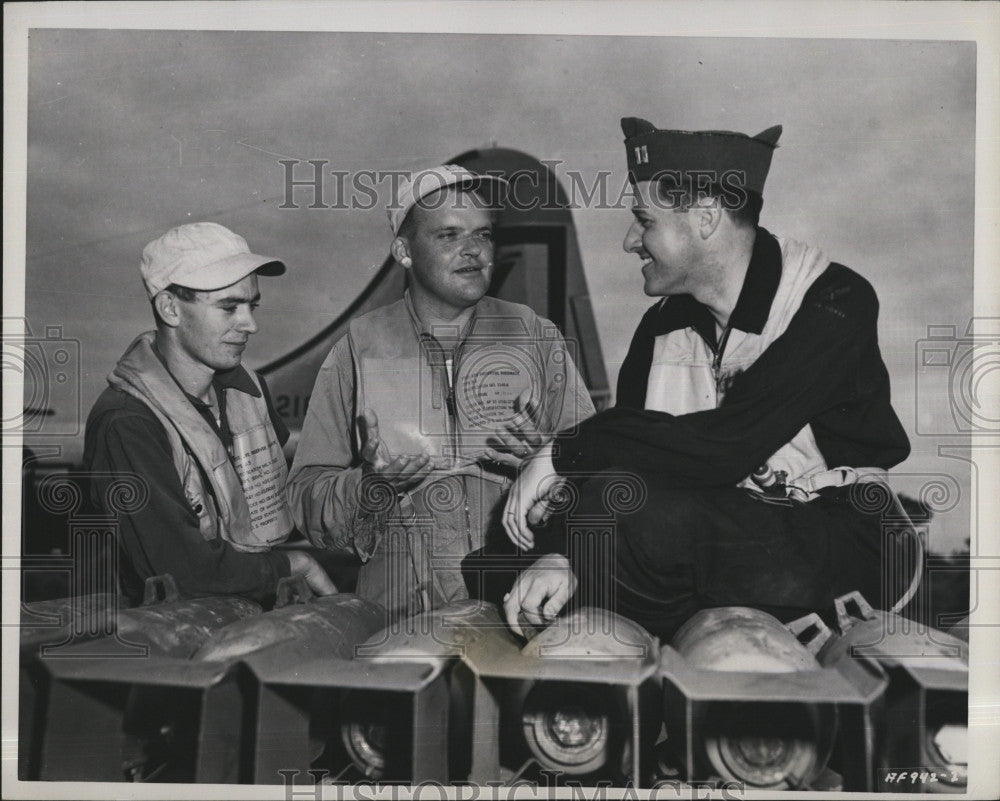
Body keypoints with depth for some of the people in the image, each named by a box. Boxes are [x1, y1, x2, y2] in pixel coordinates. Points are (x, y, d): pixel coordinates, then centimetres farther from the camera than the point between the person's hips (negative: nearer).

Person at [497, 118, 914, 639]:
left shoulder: (835, 303, -16)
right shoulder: (664, 324, 7)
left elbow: (723, 449, -26)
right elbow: (616, 453, 1)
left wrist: (565, 454, -19)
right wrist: (559, 555, -19)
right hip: (726, 539, 7)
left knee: (625, 505, -27)